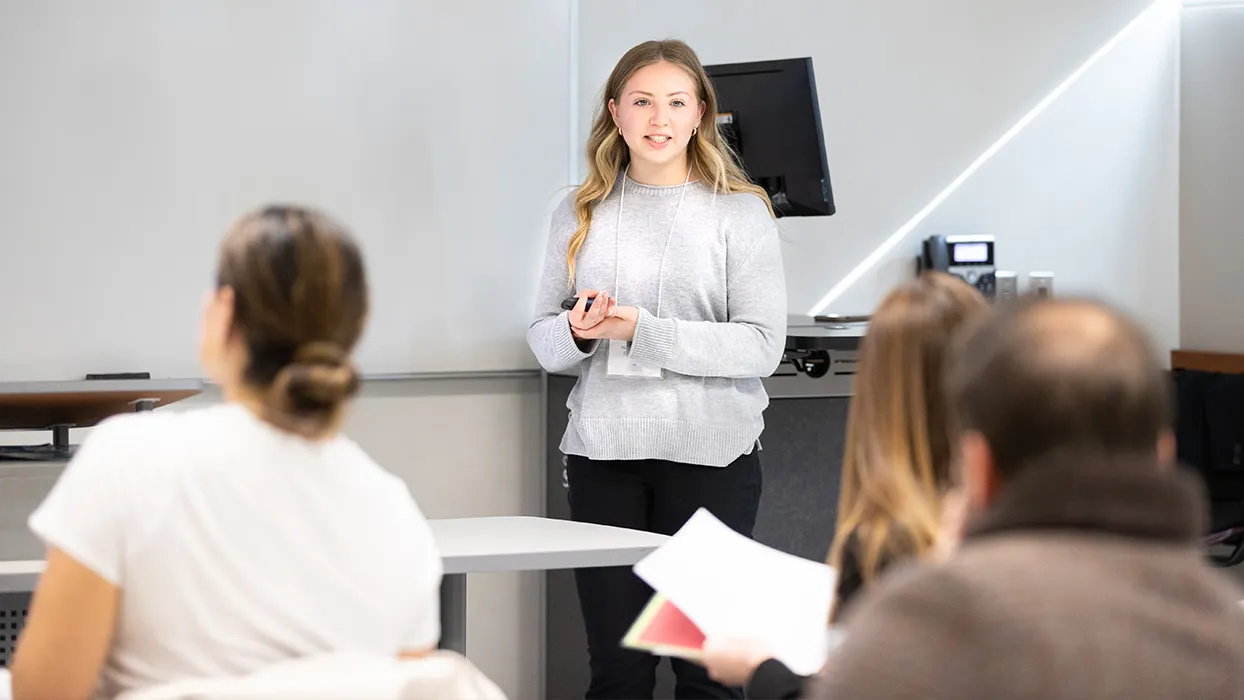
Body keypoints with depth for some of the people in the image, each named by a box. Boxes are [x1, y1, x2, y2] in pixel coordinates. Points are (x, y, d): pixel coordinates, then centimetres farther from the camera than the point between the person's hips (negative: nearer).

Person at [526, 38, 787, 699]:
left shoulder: (740, 211, 0)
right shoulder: (580, 214, 10)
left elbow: (762, 345, -8)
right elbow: (543, 337, 13)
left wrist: (644, 332, -17)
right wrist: (577, 333, -11)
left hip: (709, 453, -3)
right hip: (602, 448, 3)